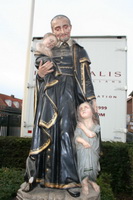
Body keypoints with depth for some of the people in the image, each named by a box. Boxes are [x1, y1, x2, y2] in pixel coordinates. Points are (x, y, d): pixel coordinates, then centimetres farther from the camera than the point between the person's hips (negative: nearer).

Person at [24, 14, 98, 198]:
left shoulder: (78, 50, 11)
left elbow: (85, 77, 4)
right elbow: (41, 77, 17)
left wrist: (92, 99, -5)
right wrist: (40, 74, -7)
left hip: (67, 95, -2)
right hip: (49, 95, 3)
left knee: (65, 132, -10)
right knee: (47, 132, 0)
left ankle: (68, 179, -2)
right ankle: (46, 175, 13)